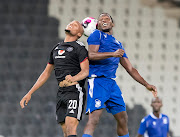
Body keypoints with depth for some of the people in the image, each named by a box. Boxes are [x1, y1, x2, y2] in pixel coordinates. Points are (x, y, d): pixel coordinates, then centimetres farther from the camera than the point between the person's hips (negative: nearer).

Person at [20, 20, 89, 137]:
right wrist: (29, 93, 20)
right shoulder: (56, 48, 20)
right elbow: (46, 73, 25)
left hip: (75, 91, -7)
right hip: (61, 92, 7)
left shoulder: (79, 48, -2)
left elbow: (85, 71, -13)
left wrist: (73, 79, -36)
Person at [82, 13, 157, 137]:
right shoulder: (97, 35, 5)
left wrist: (146, 84, 19)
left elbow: (130, 68, 26)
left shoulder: (118, 44, 24)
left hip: (112, 84, 7)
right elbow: (91, 55, -13)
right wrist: (113, 54, -22)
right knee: (94, 118, -20)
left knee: (123, 119, 8)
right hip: (97, 81, -7)